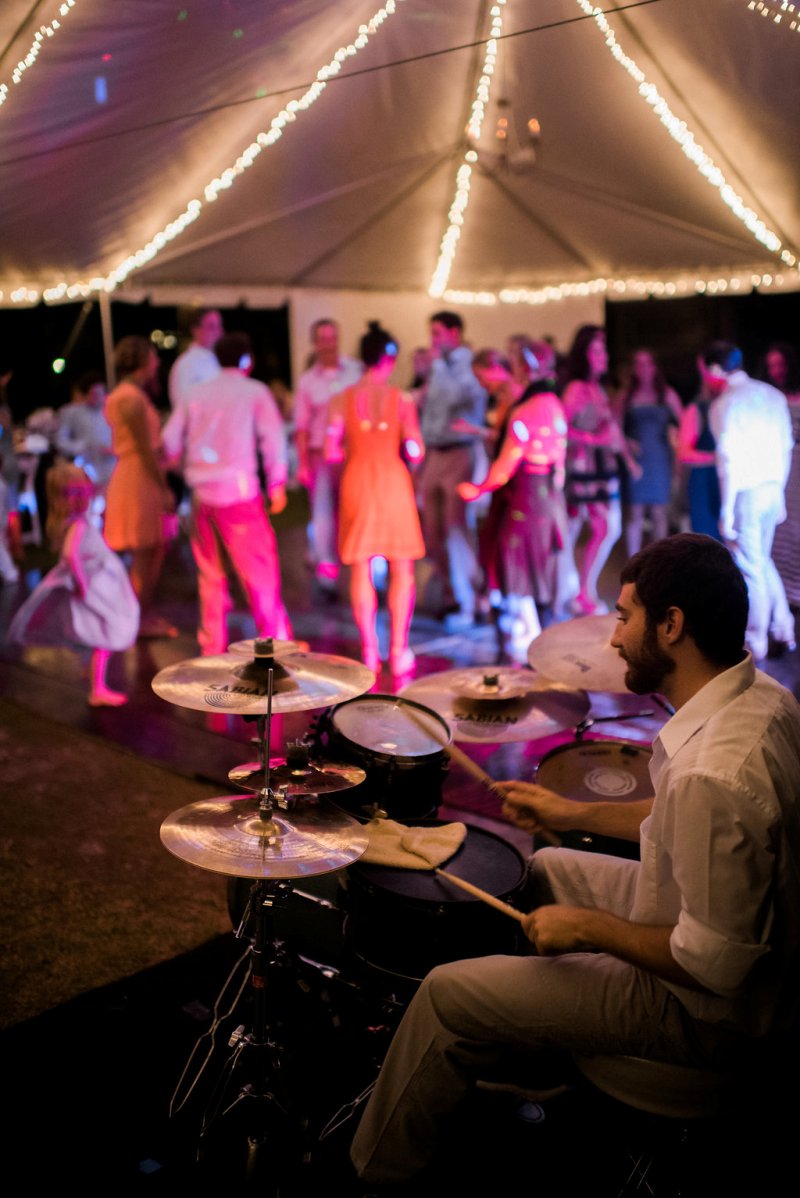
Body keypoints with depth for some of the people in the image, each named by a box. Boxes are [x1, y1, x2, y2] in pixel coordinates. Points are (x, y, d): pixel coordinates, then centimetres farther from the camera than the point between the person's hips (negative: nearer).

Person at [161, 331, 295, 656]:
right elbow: (273, 437, -8)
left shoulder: (197, 393, 11)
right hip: (239, 493, -4)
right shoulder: (255, 391, 0)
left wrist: (184, 467, 25)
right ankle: (277, 641, 6)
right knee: (260, 571, 2)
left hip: (202, 493, 5)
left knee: (210, 574, 13)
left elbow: (170, 438, 9)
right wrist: (277, 484, 0)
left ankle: (212, 645, 17)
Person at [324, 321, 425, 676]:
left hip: (357, 482, 2)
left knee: (360, 569, 8)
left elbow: (331, 452, -5)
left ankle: (369, 651, 12)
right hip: (393, 481, -1)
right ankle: (399, 652, 10)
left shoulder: (341, 399, -2)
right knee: (401, 569, 9)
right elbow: (415, 452, -8)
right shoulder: (402, 399, -6)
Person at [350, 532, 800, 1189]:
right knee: (546, 869, 25)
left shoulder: (712, 774, -36)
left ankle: (375, 1174, 21)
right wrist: (574, 812, 10)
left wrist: (587, 927, -17)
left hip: (708, 1012, -9)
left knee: (449, 994, -3)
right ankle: (521, 1060, 42)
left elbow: (715, 963, -31)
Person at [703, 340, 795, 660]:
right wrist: (780, 493, 19)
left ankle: (755, 642, 14)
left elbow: (729, 462, -16)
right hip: (772, 489, 7)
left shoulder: (724, 405, -13)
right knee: (763, 561, 21)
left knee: (750, 568, 4)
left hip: (745, 493, -7)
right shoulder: (773, 395, 9)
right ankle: (782, 631, 23)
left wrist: (726, 511, -13)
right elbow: (785, 448, 11)